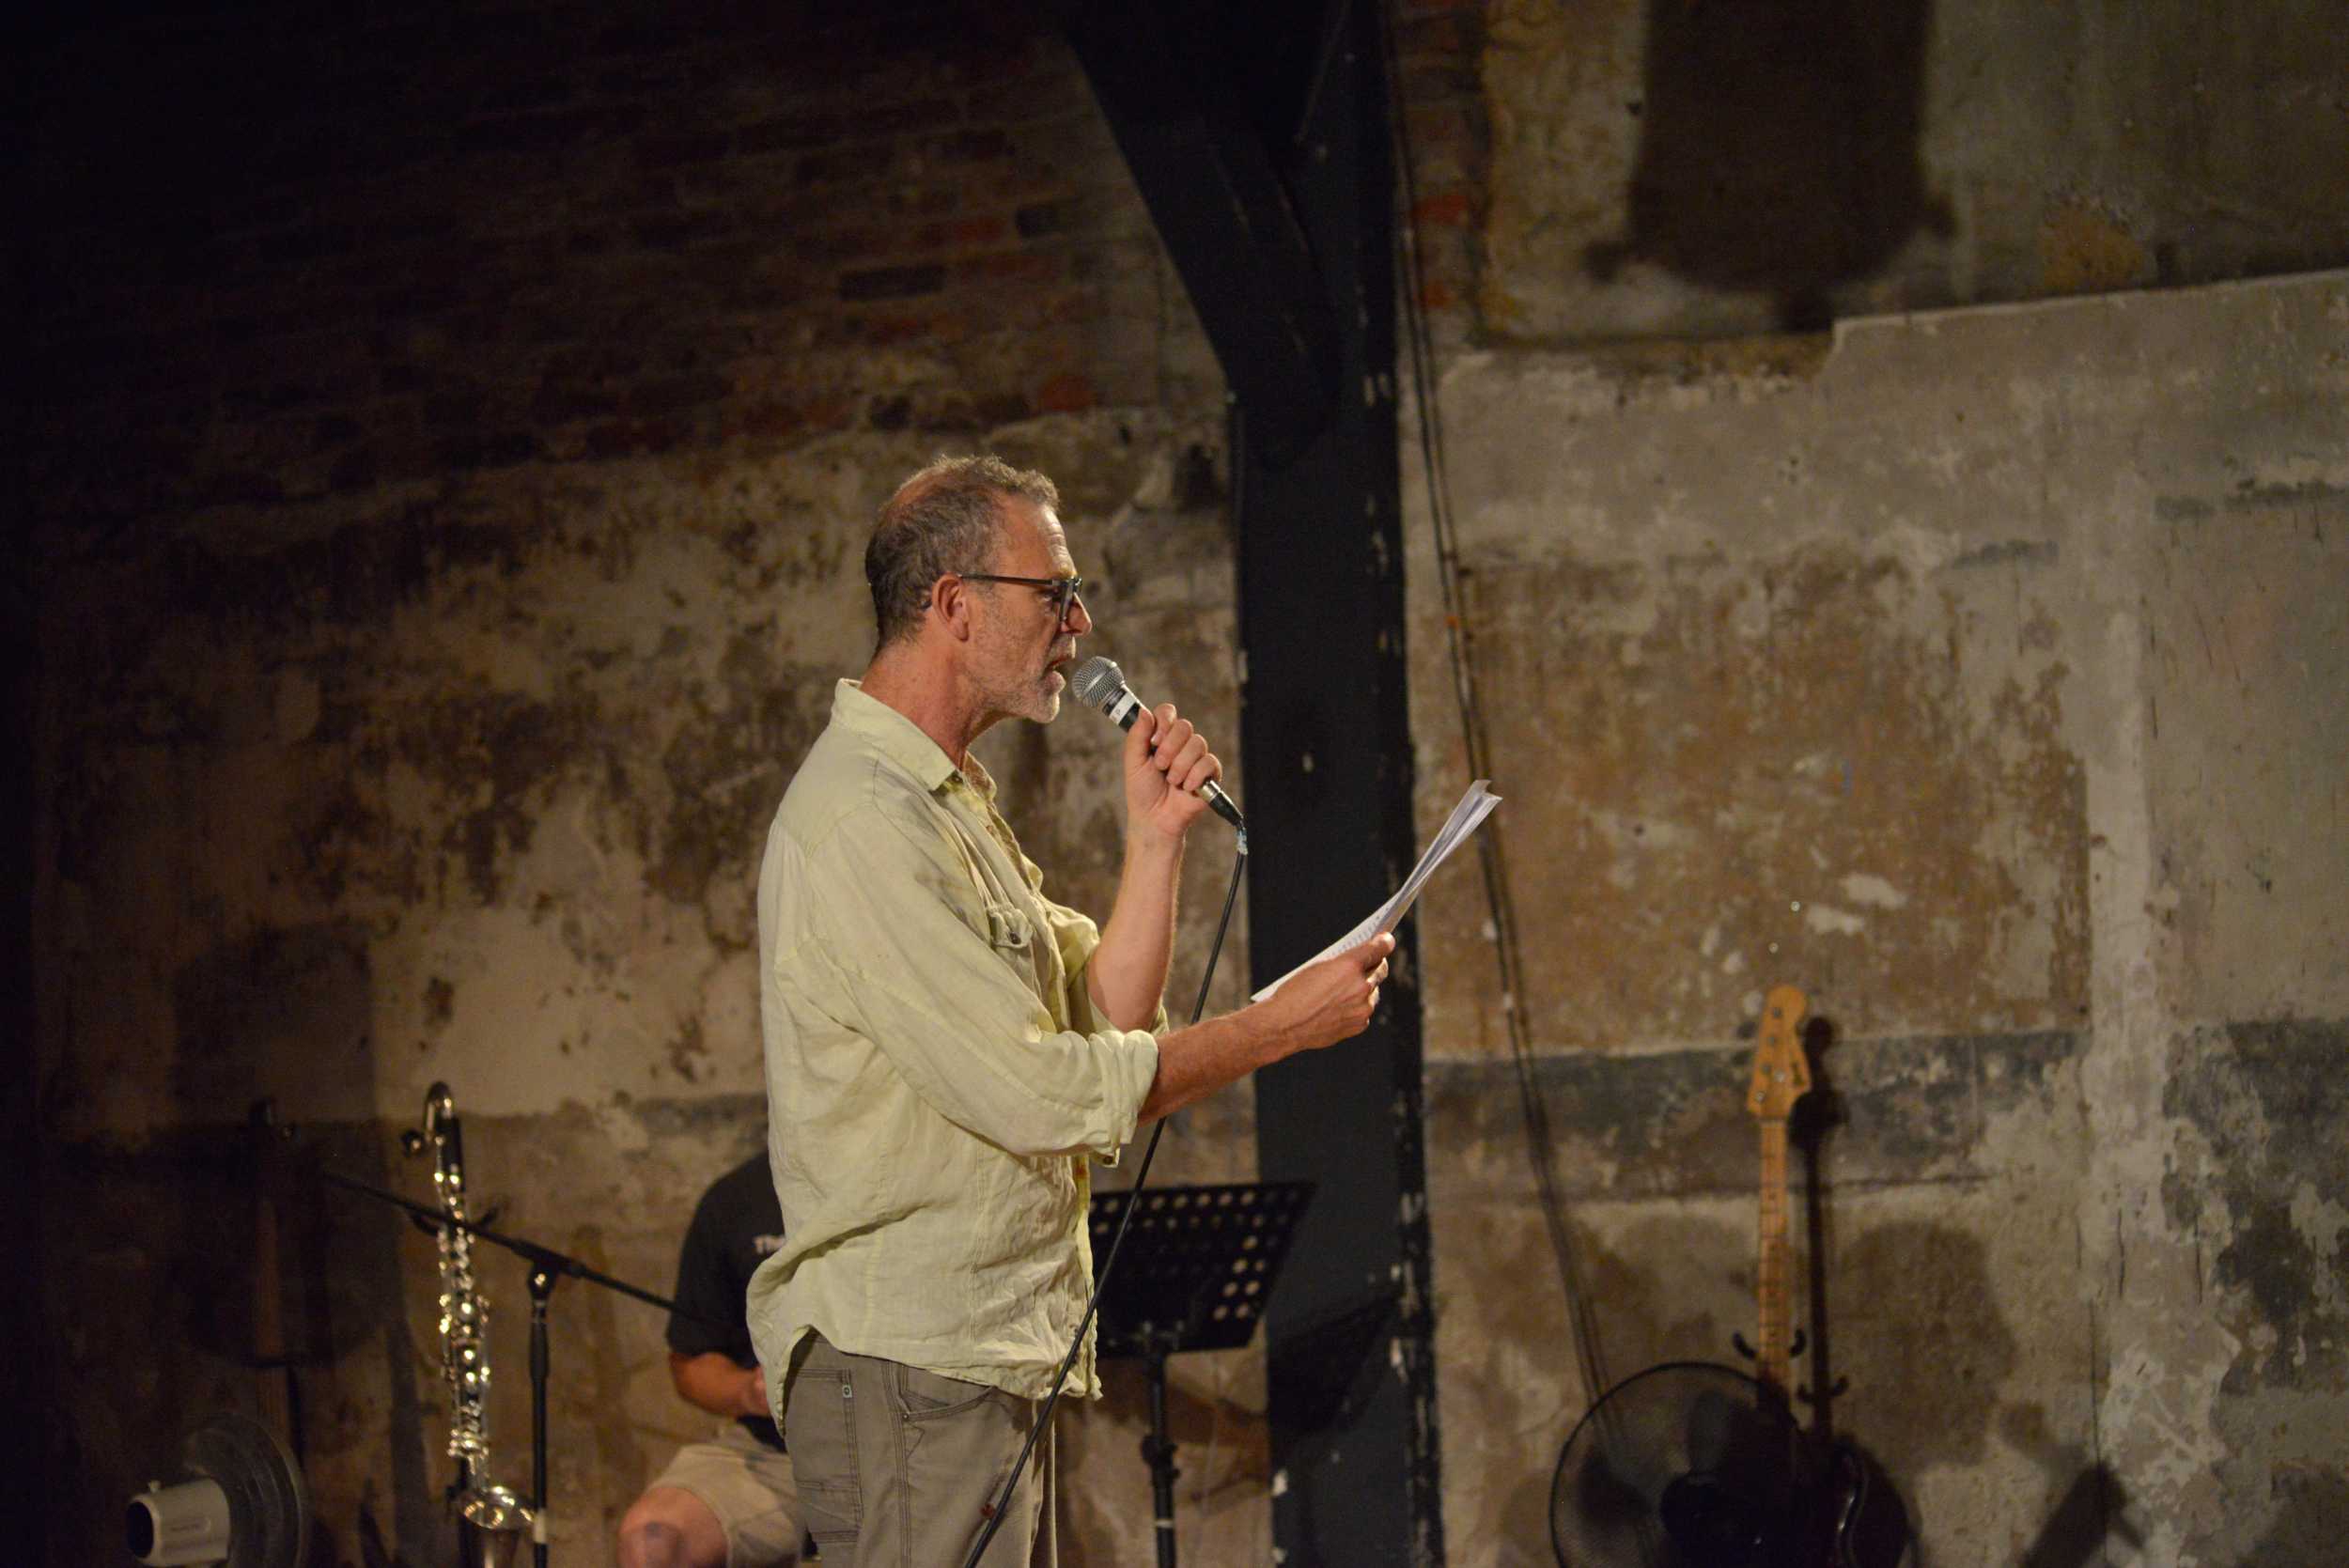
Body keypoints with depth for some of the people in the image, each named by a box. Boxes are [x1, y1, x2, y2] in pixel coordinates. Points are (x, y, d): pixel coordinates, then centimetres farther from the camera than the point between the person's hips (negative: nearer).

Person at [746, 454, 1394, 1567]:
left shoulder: (951, 805, 19)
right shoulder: (859, 822, -16)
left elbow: (1106, 1022, 15)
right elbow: (1047, 1092, -20)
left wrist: (1156, 838, 6)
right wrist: (1282, 1024, -11)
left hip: (992, 1359, 10)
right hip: (908, 1361, -10)